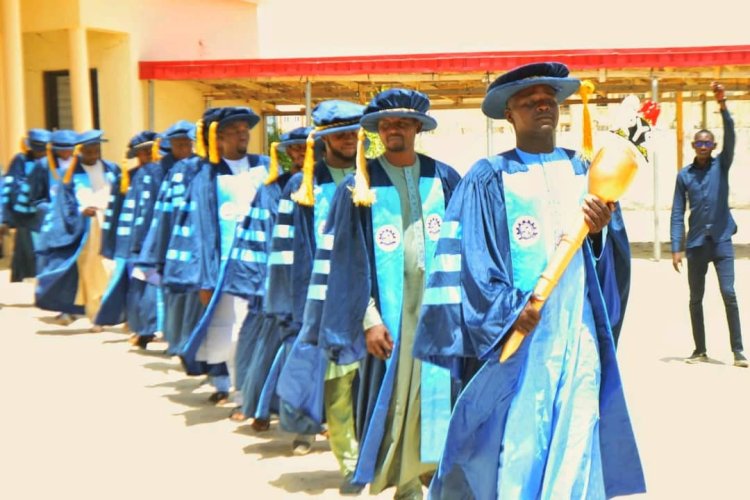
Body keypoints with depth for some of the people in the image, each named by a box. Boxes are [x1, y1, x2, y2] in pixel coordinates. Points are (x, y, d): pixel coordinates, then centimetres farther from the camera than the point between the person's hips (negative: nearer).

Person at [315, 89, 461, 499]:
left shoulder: (443, 178, 6)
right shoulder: (360, 186, 0)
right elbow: (351, 259, -3)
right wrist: (369, 318, -11)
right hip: (389, 312, -1)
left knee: (437, 397, 2)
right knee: (393, 400, 4)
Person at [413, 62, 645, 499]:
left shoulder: (582, 171, 13)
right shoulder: (489, 178, -2)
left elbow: (597, 254, 12)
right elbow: (471, 257, -10)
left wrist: (600, 231, -10)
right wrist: (507, 310, -21)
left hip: (577, 329, 5)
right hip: (515, 334, -4)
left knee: (576, 441, 7)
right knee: (514, 443, -3)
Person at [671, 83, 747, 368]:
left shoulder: (722, 165, 3)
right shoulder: (684, 175, 5)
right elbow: (677, 214, 3)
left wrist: (722, 104, -26)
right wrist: (676, 248, -3)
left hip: (721, 241, -2)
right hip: (696, 243, 2)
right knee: (695, 298, 7)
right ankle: (700, 350, 17)